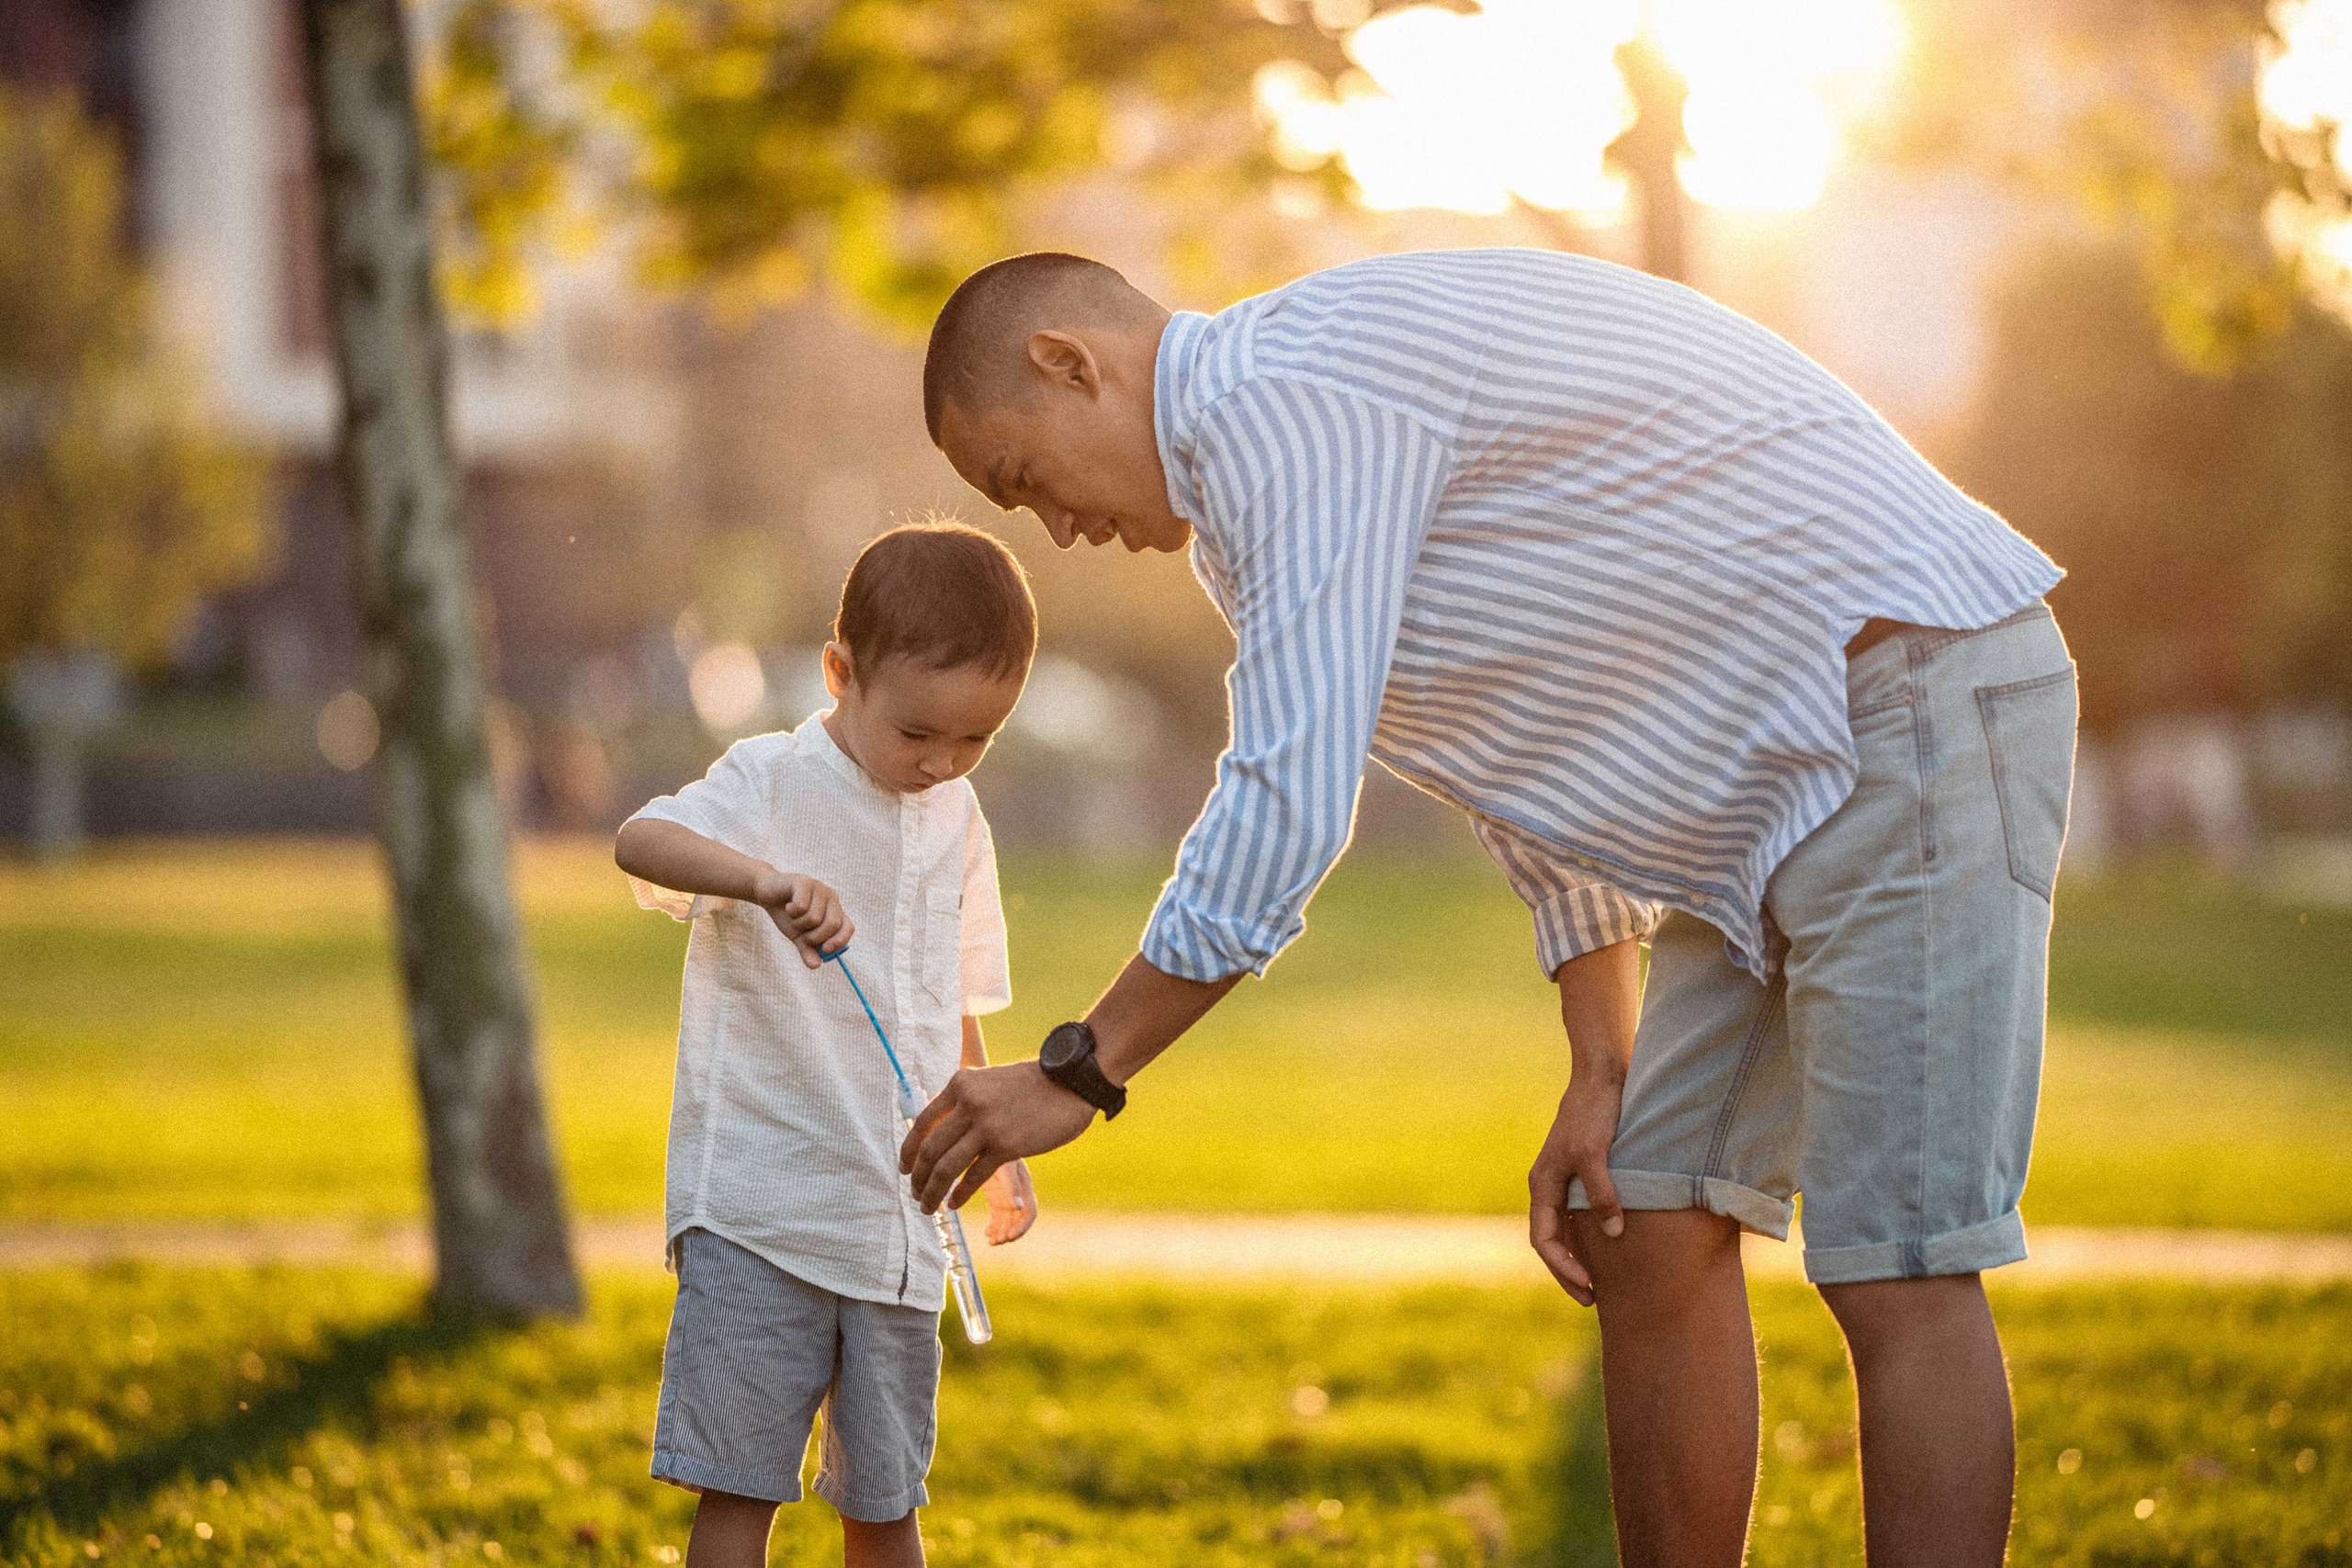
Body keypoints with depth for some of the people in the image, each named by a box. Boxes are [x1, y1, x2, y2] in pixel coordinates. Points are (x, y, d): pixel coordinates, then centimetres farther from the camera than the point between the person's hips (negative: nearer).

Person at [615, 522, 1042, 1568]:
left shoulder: (956, 820, 11)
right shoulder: (771, 784, -8)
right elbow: (640, 841, -29)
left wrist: (996, 1147, 23)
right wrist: (763, 876, -45)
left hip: (898, 1219, 5)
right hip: (756, 1213, -5)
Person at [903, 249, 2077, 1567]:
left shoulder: (1283, 402, -16)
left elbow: (1284, 812, -19)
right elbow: (1552, 783, 22)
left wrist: (1077, 1073, -10)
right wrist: (1600, 1076, 14)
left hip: (1917, 703, -11)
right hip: (1795, 773, 11)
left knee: (1897, 1274, -12)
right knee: (1651, 1238, 10)